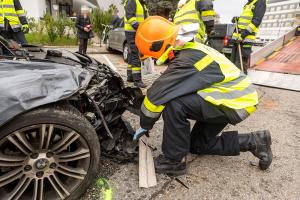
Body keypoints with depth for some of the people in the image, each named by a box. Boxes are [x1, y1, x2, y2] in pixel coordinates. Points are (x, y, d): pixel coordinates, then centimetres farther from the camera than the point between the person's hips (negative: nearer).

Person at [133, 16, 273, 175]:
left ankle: (174, 160, -9)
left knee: (173, 103, -26)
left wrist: (144, 125, -9)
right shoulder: (188, 49, 4)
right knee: (198, 145, 18)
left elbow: (157, 94, -25)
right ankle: (254, 142, 21)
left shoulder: (187, 60, -27)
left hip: (236, 102, -10)